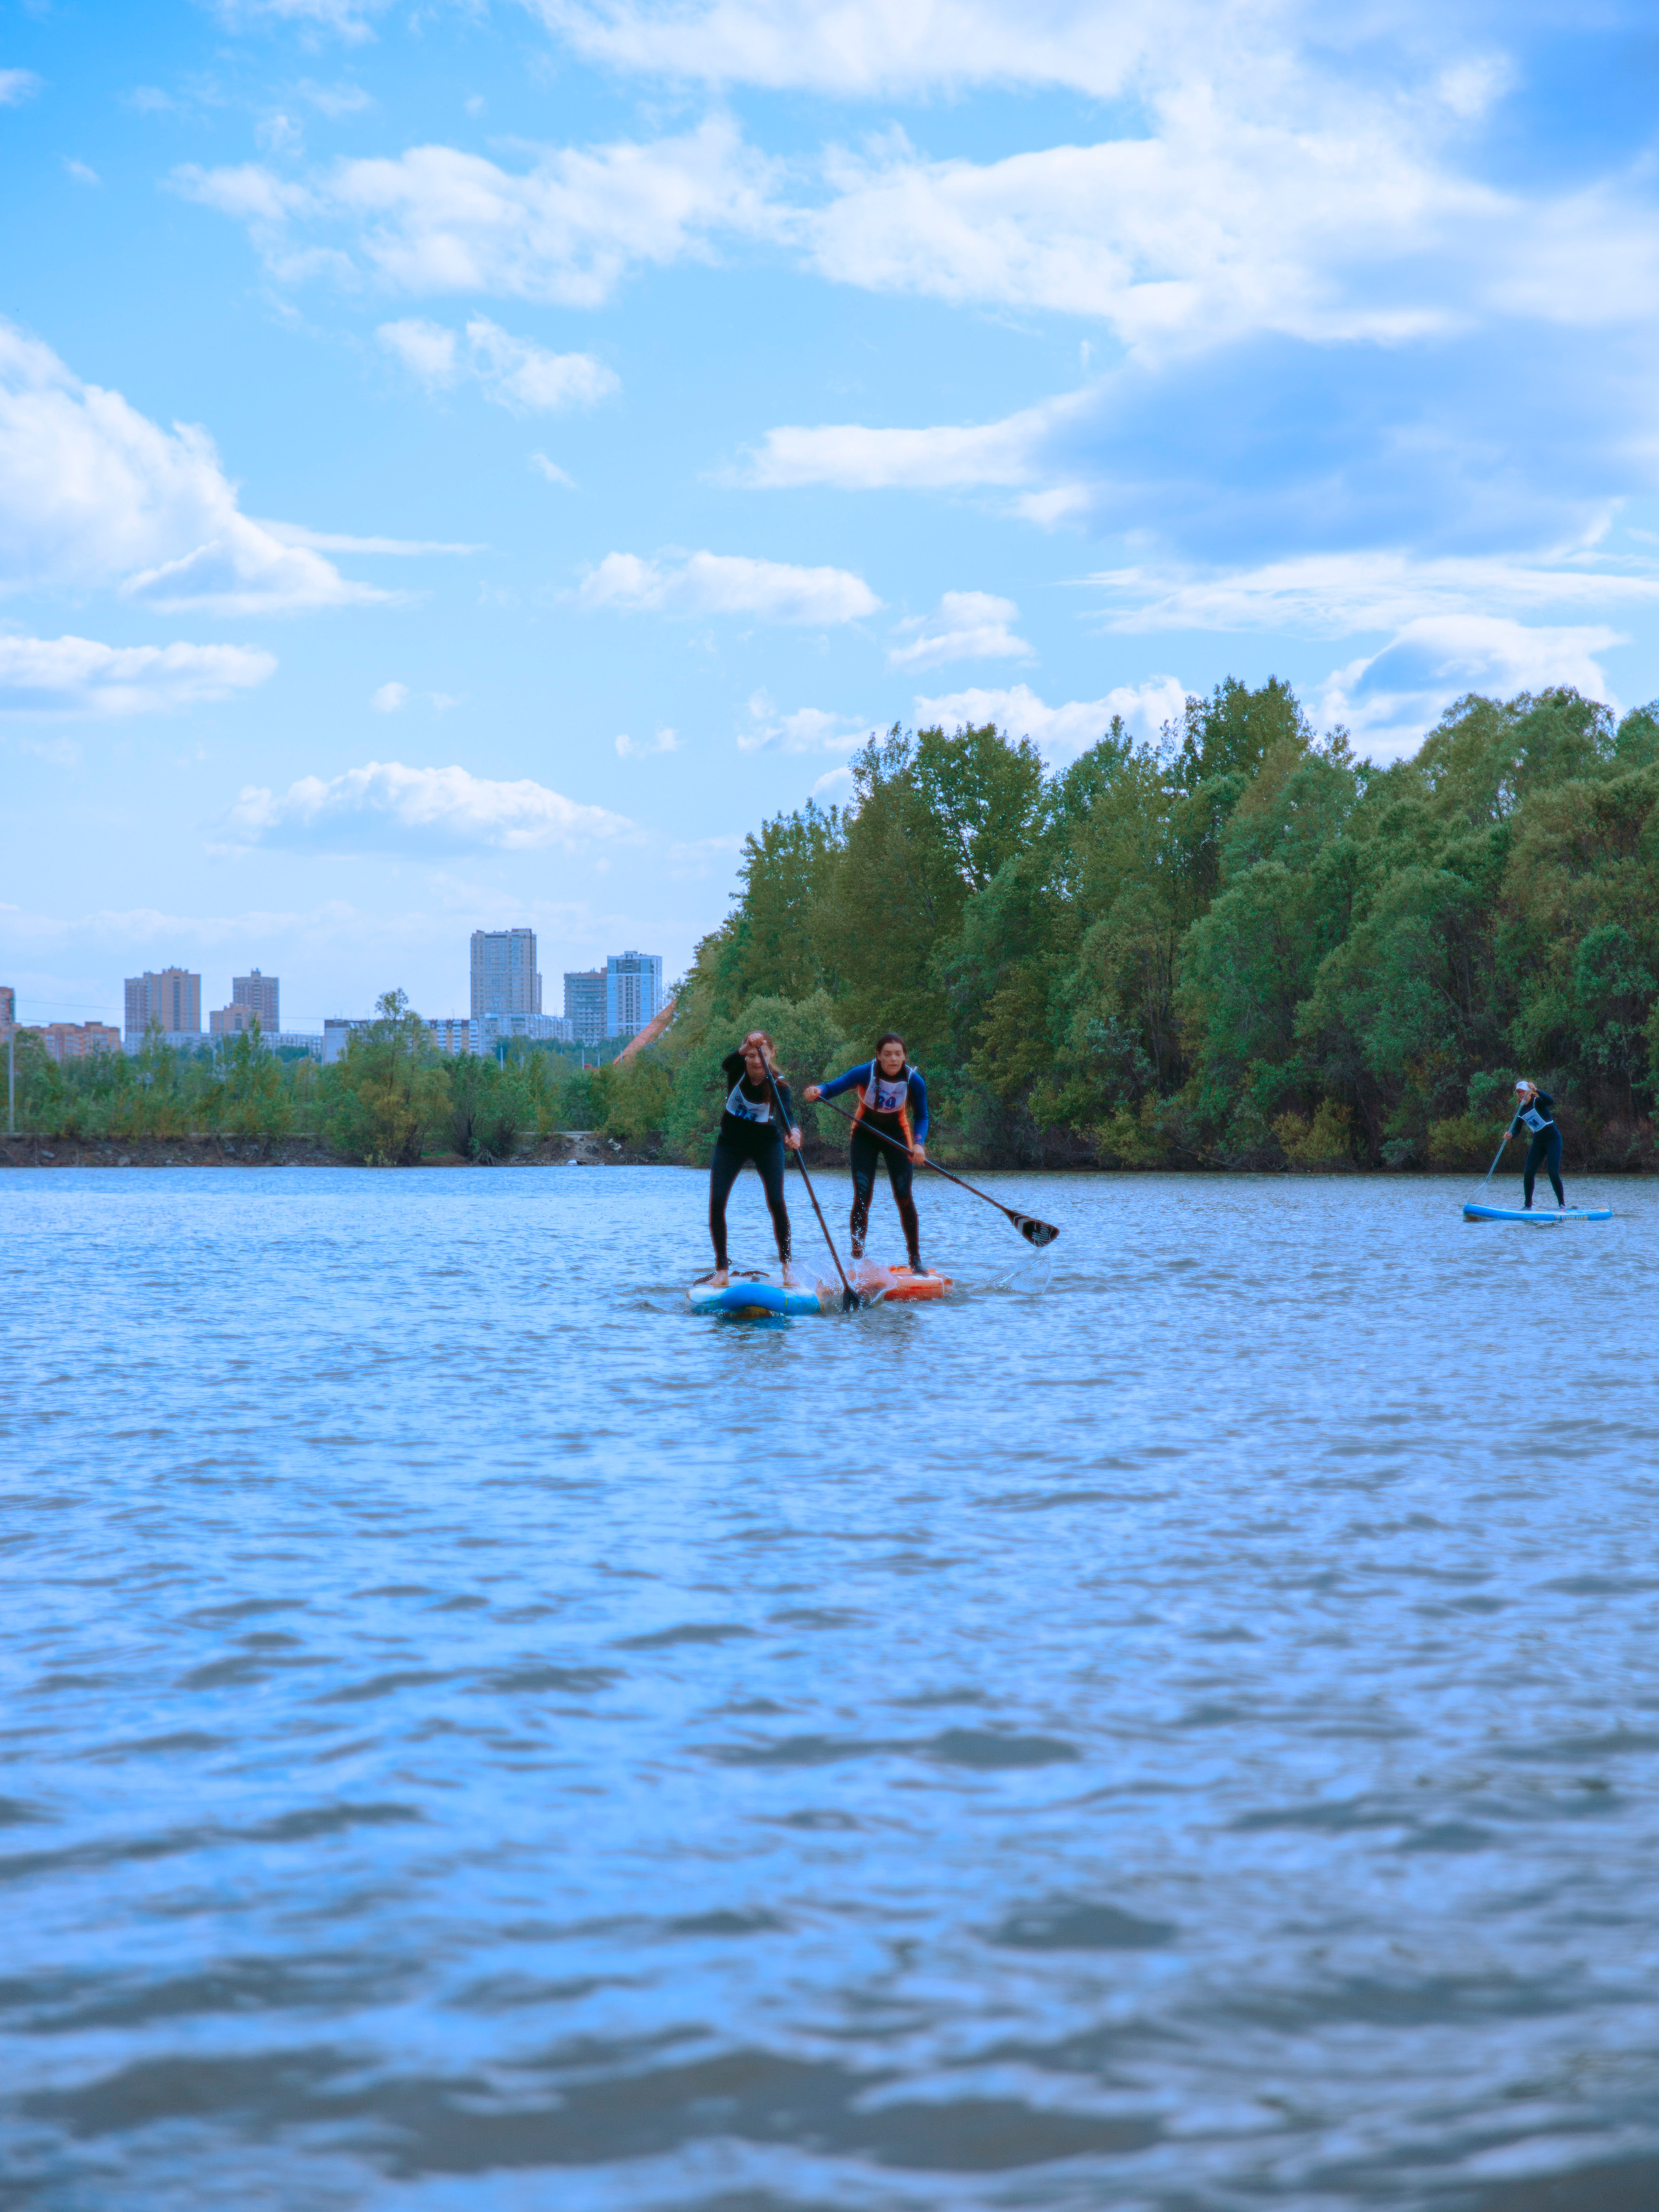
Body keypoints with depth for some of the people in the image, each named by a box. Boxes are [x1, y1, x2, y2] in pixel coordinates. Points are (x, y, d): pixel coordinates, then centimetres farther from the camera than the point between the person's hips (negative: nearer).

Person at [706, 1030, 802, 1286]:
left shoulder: (778, 1085, -22)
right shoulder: (738, 1071, -18)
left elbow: (786, 1112, -39)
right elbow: (726, 1064, -42)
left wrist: (792, 1132, -61)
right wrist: (743, 1050, -62)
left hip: (766, 1143, -1)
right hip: (731, 1142, 2)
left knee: (776, 1202, -15)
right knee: (716, 1201, -11)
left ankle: (787, 1264, -1)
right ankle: (722, 1269, -3)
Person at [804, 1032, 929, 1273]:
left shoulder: (914, 1081, -19)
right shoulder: (866, 1073, -23)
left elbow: (921, 1116, -8)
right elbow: (834, 1087, -31)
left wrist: (918, 1143, -27)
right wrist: (817, 1091, -54)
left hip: (896, 1135, 1)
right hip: (865, 1134, -1)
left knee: (904, 1197, -6)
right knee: (862, 1197, -10)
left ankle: (915, 1260, 5)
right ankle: (856, 1259, -4)